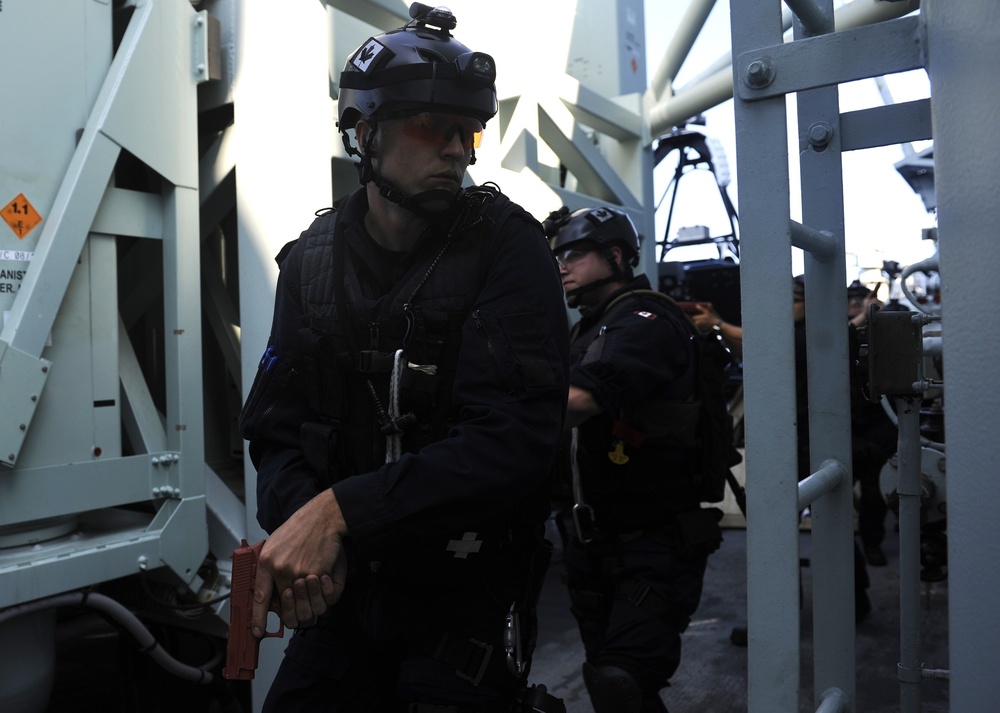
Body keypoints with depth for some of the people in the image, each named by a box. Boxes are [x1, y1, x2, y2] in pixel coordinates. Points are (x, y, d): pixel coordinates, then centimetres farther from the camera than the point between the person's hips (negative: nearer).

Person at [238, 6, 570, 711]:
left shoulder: (506, 242, -13)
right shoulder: (314, 260, 1)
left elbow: (517, 436, -24)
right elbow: (277, 429, 0)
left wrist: (341, 509, -30)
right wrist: (299, 522, -22)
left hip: (470, 594, -3)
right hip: (346, 591, 4)